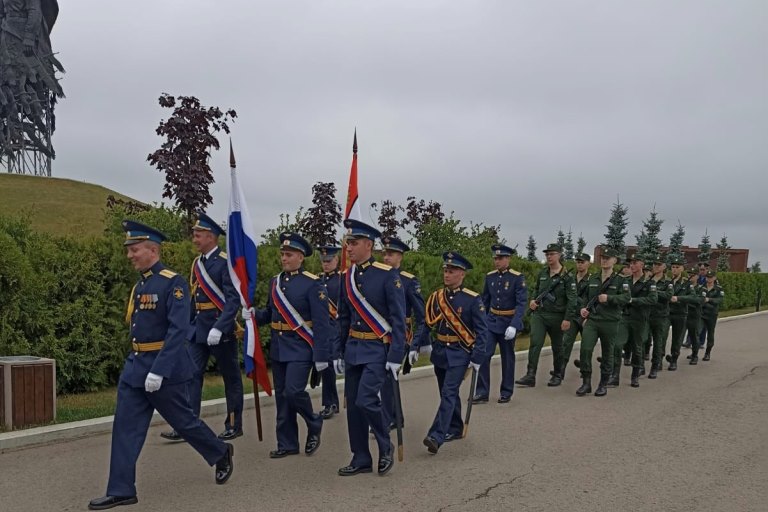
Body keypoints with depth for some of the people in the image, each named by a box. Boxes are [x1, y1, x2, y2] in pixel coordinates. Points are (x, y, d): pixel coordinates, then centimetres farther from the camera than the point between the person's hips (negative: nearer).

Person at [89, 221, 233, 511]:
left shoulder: (173, 283, -15)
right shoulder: (139, 286, 10)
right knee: (125, 428, 4)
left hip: (165, 369, -7)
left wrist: (159, 371, -26)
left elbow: (178, 331, -22)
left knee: (183, 421, 8)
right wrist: (138, 365, 19)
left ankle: (222, 453, 32)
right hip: (135, 367, 8)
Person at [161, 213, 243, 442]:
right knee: (192, 375, 3)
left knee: (230, 377, 6)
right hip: (199, 328, 7)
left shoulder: (225, 262, -13)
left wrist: (219, 328, -27)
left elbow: (233, 299, -20)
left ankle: (234, 425, 18)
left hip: (221, 328, -7)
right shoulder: (197, 263, 11)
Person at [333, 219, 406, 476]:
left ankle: (385, 447, 9)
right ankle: (361, 459, 20)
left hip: (377, 349, -6)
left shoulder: (388, 275, -11)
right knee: (352, 405, 8)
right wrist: (338, 352, 12)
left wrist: (395, 357, -15)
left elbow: (398, 319, -11)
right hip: (353, 349, 6)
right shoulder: (346, 277, 8)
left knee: (366, 400, -15)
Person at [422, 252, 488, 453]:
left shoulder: (472, 299, -10)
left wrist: (477, 358, -13)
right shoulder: (436, 297, 4)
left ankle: (437, 436, -17)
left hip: (459, 354, -5)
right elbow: (427, 323, 12)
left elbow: (482, 331, -9)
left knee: (448, 393, -13)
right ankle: (455, 429, 32)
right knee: (448, 393, 15)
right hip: (439, 352, 6)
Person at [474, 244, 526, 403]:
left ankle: (506, 393, 23)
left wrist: (513, 325, -25)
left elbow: (522, 303, -16)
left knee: (507, 358, 9)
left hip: (508, 323, -3)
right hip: (491, 322, 4)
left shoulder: (517, 278, -11)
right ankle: (482, 393, 1)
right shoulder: (490, 276, 3)